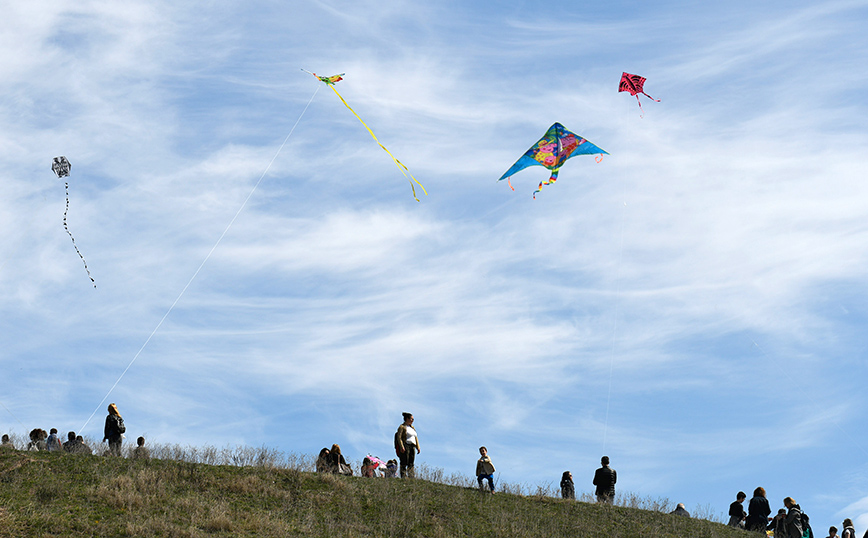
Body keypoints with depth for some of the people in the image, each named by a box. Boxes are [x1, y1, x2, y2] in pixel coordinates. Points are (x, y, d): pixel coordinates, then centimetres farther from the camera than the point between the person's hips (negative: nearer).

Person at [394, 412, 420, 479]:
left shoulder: (412, 428, 23)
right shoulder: (402, 427, -1)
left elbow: (416, 438, 23)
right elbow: (399, 437, -10)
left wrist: (418, 448, 12)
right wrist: (402, 447, -21)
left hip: (412, 447, 7)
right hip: (405, 446, -7)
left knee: (411, 464, 1)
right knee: (404, 463, -8)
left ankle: (411, 477, -2)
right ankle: (403, 477, -10)